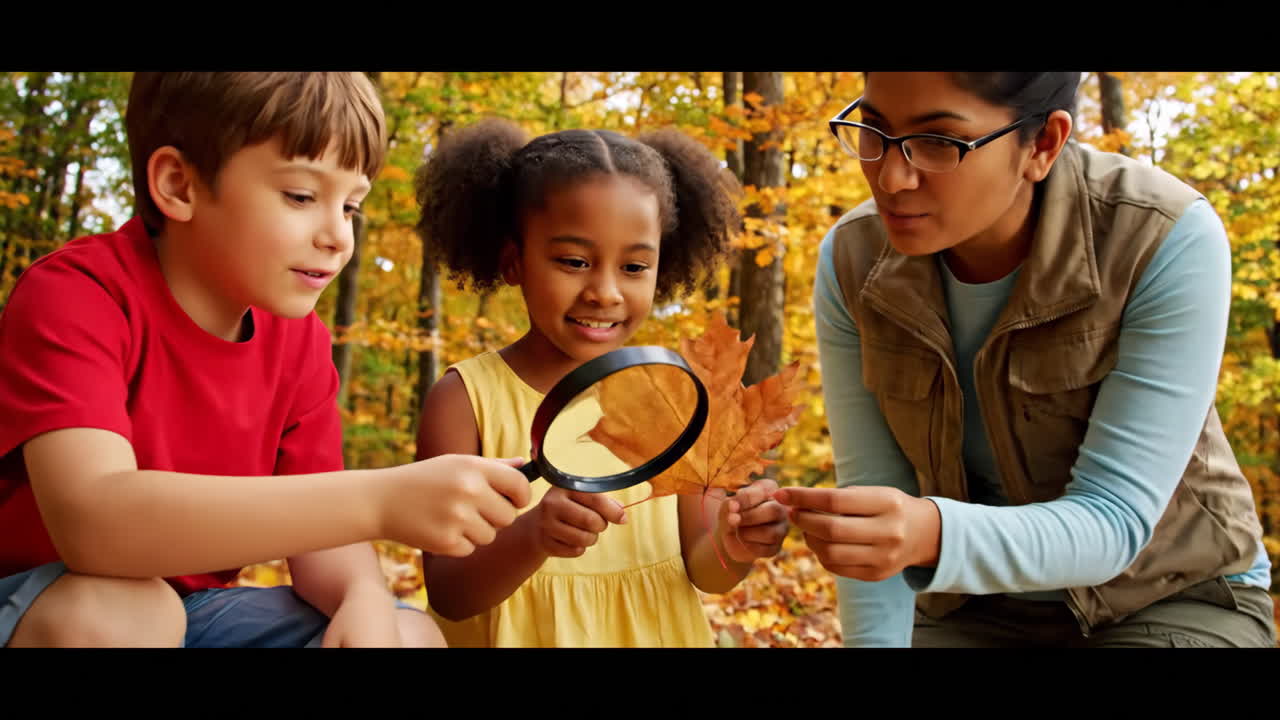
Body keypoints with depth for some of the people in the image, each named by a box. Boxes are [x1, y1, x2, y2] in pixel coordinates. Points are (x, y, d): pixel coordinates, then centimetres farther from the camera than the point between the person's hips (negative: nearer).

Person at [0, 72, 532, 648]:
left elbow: (317, 527, -3)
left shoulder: (299, 339, -5)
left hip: (193, 607, 5)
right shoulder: (74, 294, -23)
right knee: (107, 616, -36)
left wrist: (365, 599, -28)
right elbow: (92, 519, -38)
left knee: (413, 634, -13)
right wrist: (377, 501, -45)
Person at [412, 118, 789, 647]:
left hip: (654, 633, 3)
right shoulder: (465, 398, -9)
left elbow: (699, 569, 1)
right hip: (517, 634, -2)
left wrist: (730, 547, -19)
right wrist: (530, 539, -27)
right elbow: (448, 594, -10)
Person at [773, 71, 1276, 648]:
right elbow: (876, 502, -12)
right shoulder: (851, 261, -17)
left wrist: (931, 537, -44)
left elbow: (1112, 520, -27)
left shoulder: (1169, 241, -26)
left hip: (1170, 598, -3)